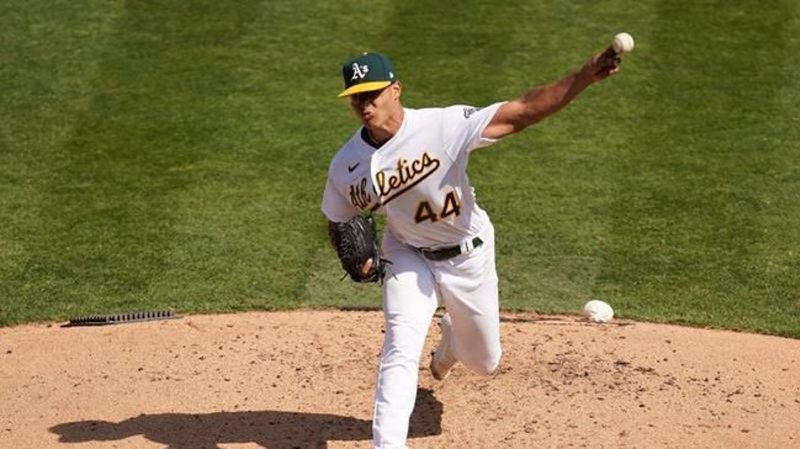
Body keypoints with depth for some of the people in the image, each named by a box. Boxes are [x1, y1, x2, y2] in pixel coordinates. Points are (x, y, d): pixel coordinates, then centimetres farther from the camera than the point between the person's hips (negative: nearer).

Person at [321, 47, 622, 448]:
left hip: (469, 255, -1)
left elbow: (522, 113, -37)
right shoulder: (346, 165, -16)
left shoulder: (443, 125, -29)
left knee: (484, 363, 15)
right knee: (401, 351, -19)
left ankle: (448, 344, 53)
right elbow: (337, 223, 2)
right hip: (409, 258, 1)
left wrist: (584, 77, -49)